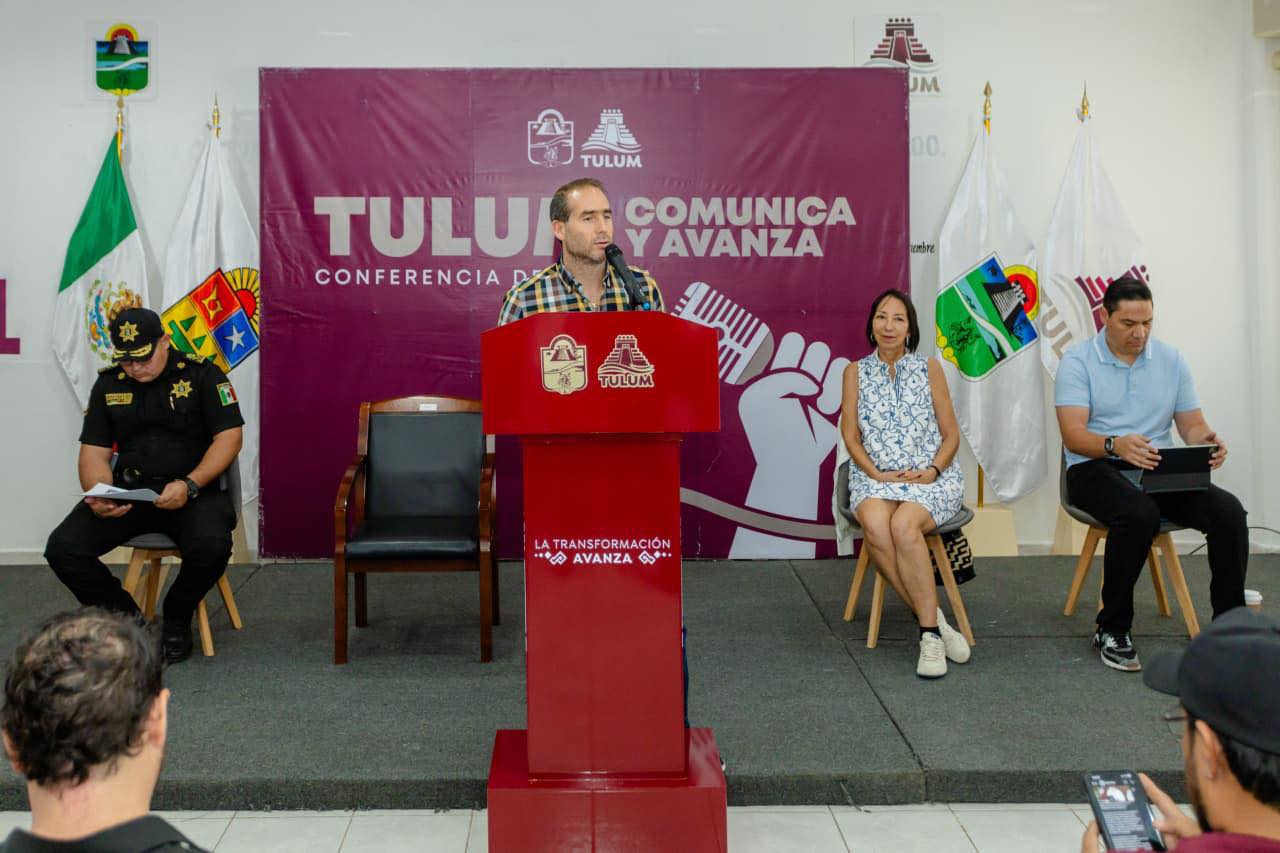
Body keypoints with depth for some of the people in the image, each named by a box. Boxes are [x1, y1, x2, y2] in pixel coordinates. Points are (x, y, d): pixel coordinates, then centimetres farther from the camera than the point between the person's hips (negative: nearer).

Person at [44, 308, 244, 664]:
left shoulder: (201, 374, -2)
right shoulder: (109, 384, 11)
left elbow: (228, 437, -7)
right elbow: (94, 452, 9)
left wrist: (189, 485, -21)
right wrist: (99, 497, -13)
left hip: (192, 491, -4)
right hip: (127, 491, 4)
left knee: (212, 545, -35)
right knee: (62, 548, -20)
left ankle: (176, 619, -1)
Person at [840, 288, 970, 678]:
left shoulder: (929, 369, 9)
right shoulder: (856, 372, 12)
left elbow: (951, 435, 8)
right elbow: (850, 435, 5)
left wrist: (932, 471, -10)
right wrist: (876, 473, -10)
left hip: (930, 477, -1)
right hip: (875, 477, 1)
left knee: (904, 525, -34)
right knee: (874, 525, -34)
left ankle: (930, 632, -28)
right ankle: (932, 620, -25)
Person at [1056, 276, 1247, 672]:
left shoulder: (1171, 359, 10)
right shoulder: (1078, 360, -4)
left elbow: (1191, 424, 10)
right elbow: (1073, 435, -14)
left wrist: (1207, 440, -15)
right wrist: (1116, 445, -36)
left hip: (1160, 470, 4)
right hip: (1095, 469, -4)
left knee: (1228, 511, -22)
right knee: (1139, 513, -37)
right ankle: (1112, 630, -20)